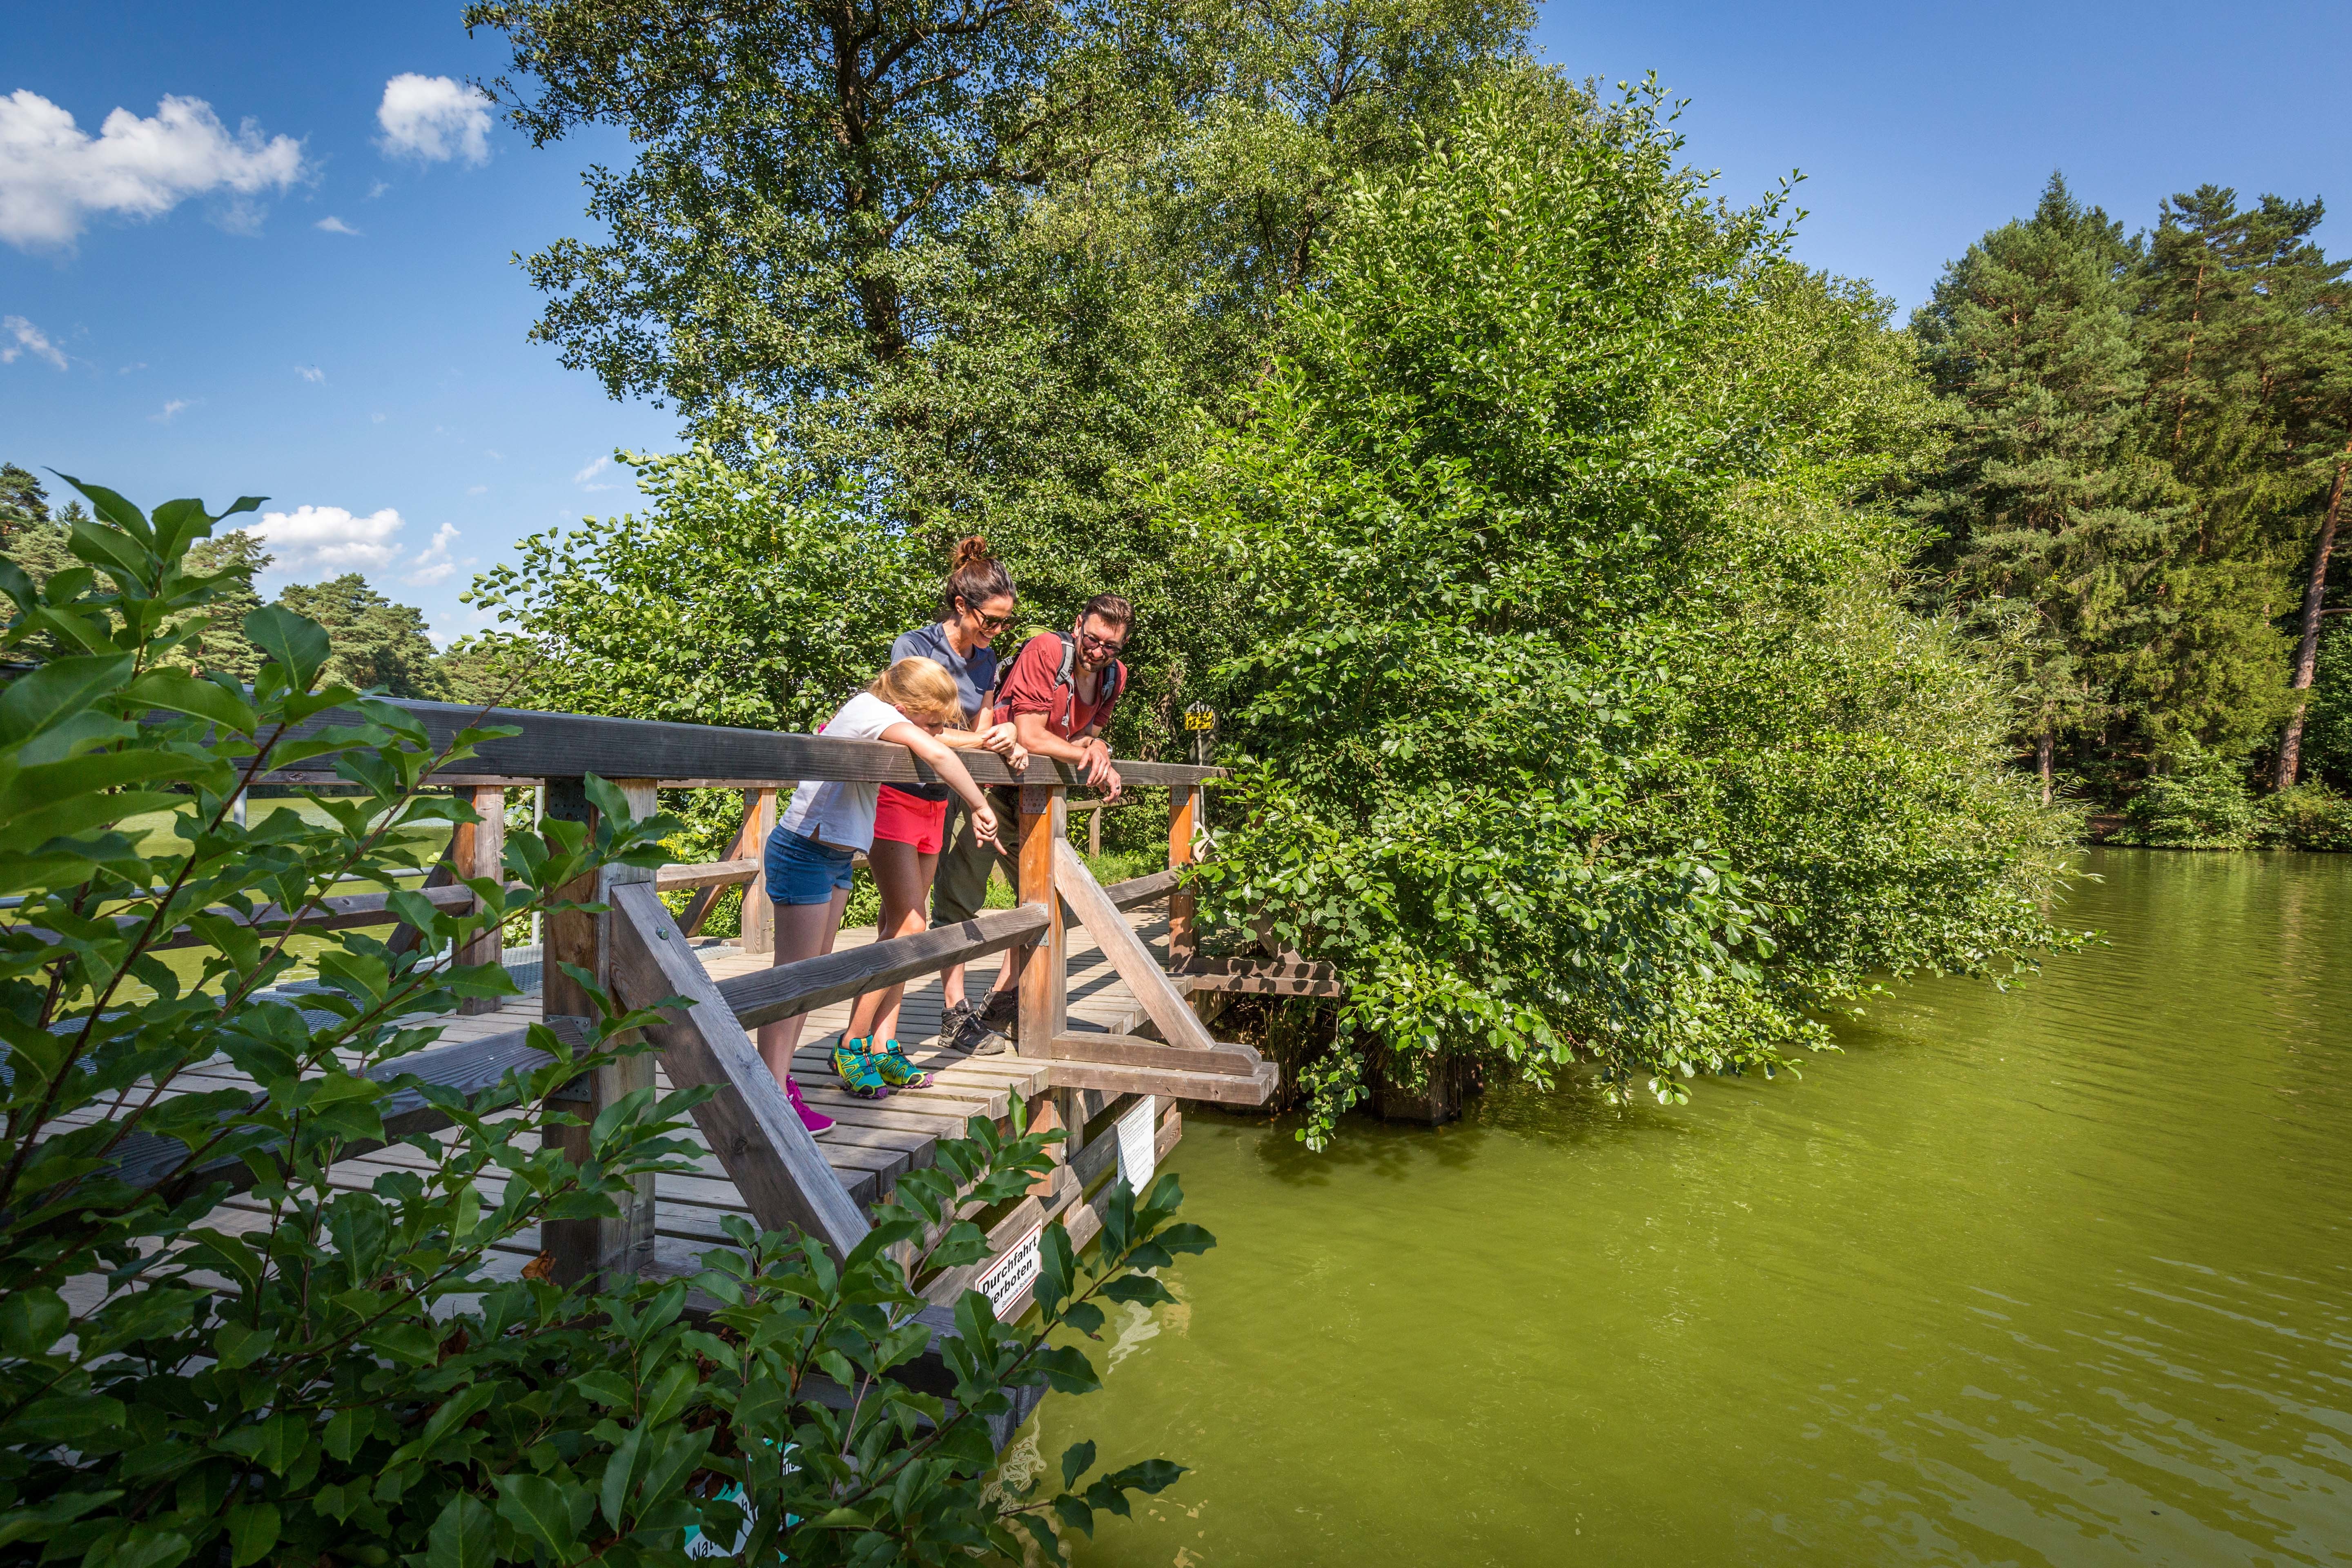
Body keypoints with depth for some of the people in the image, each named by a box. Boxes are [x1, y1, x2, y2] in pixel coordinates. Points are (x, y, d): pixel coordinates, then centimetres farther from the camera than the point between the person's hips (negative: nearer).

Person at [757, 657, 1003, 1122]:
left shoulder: (873, 714, 8)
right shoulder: (872, 709, -19)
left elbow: (937, 742, 21)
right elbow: (936, 753, -33)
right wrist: (980, 806, -24)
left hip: (836, 857, 10)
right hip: (804, 852, -10)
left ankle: (777, 1077, 18)